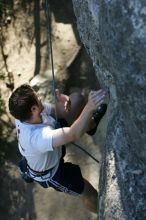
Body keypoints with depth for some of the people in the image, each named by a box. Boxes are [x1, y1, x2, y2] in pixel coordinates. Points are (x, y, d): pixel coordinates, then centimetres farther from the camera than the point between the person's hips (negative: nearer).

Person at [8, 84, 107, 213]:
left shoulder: (24, 113, -26)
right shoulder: (38, 137, -50)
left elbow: (54, 109, -10)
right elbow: (73, 135, -61)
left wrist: (63, 101, -33)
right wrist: (90, 107, -74)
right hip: (50, 173, -7)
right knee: (91, 195, 6)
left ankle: (91, 124, 31)